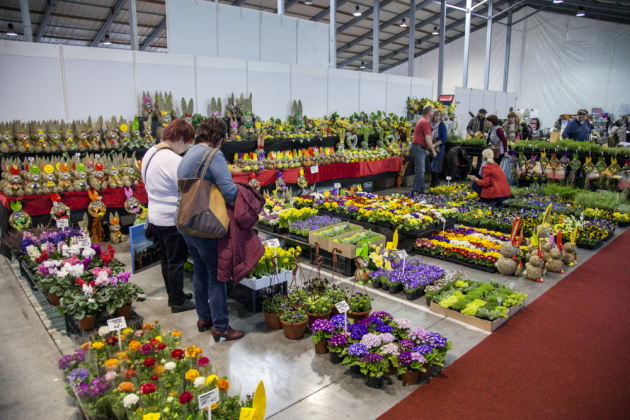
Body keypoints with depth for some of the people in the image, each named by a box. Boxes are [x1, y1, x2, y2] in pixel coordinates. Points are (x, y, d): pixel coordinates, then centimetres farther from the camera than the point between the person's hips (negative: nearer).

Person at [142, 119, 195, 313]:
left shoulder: (149, 154, 6)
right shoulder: (174, 160, -24)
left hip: (156, 215, 9)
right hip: (172, 218, -9)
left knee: (166, 258, 20)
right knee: (176, 261, 4)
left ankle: (173, 295, 34)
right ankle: (178, 302, 17)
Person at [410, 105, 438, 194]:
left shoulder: (422, 121, 21)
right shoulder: (425, 122, -12)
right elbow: (428, 139, -16)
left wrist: (428, 148, 23)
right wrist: (433, 151, -9)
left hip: (419, 149, 11)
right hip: (419, 149, -11)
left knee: (421, 171, 13)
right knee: (420, 171, -11)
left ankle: (421, 190, 18)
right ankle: (415, 191, -10)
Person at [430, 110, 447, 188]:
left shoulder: (442, 125, -7)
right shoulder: (430, 124, 5)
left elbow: (444, 138, -13)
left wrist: (435, 145, -21)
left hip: (439, 147, -5)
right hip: (430, 147, 5)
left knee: (433, 165, -12)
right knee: (434, 165, 13)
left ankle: (433, 184, -8)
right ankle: (437, 181, 31)